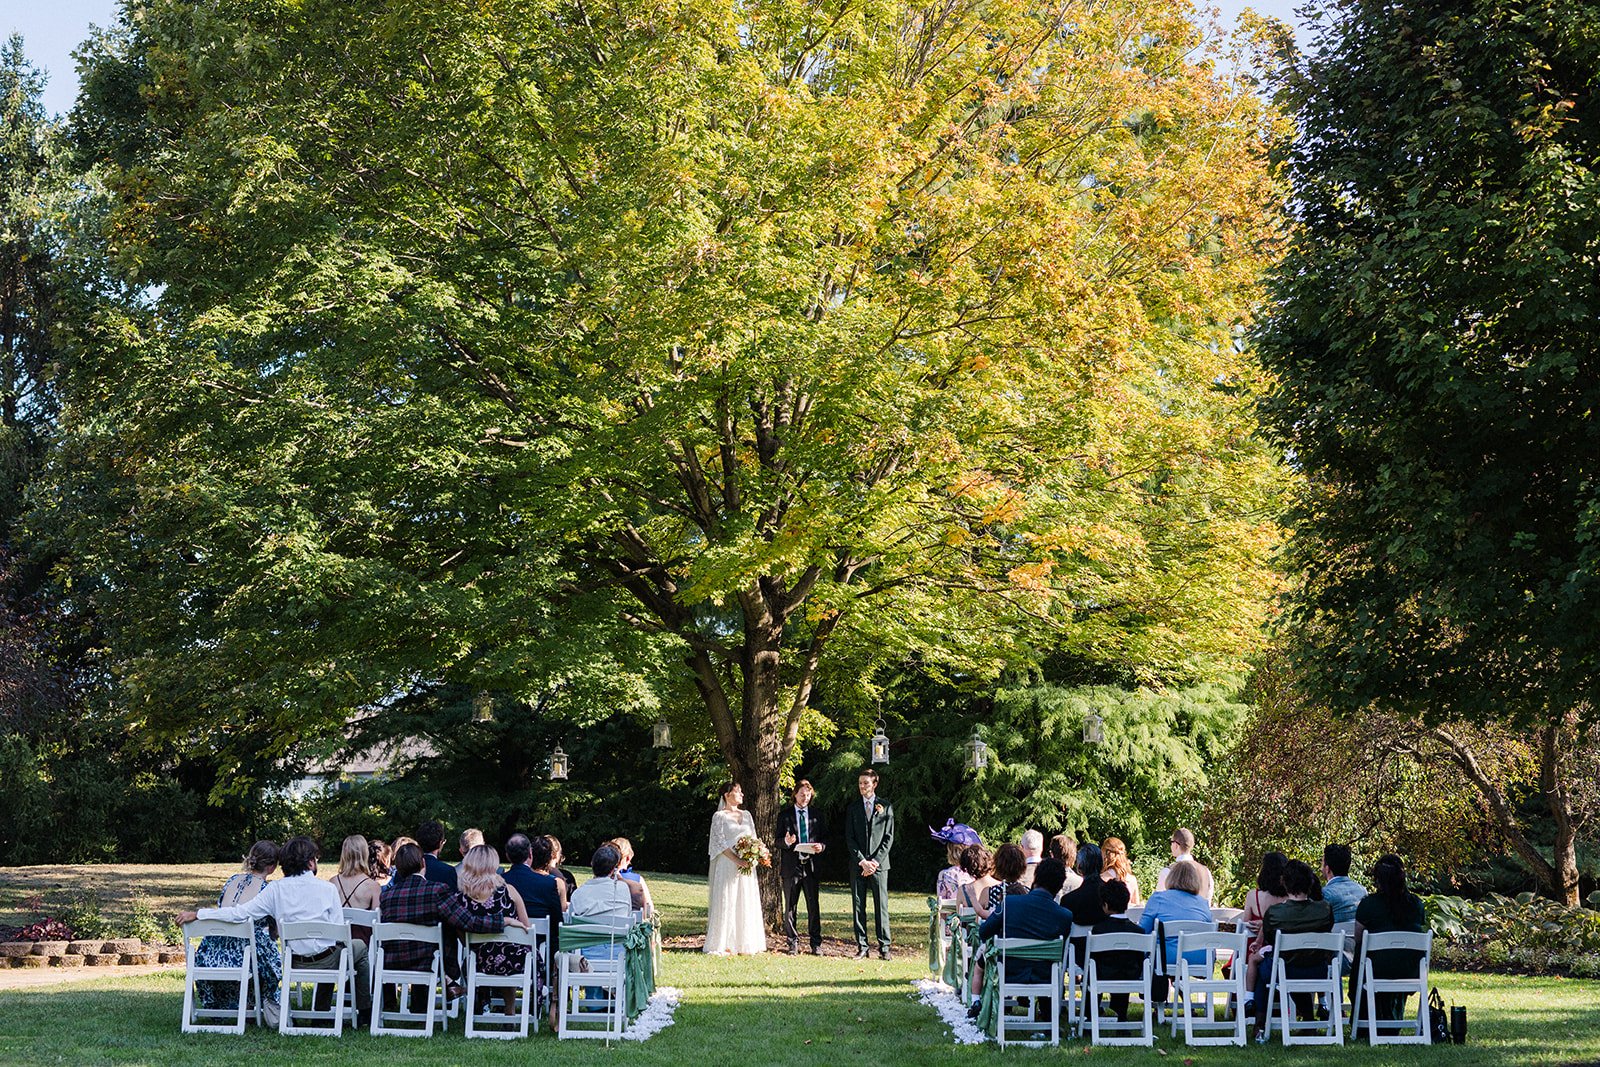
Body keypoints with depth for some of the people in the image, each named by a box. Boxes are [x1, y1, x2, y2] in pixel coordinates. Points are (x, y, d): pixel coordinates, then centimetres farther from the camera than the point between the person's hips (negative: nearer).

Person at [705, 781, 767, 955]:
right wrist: (737, 860, -19)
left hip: (747, 866, 5)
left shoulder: (746, 815, 14)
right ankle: (724, 944, -2)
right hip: (728, 865, -5)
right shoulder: (719, 816, -2)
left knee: (746, 903, 5)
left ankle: (744, 943, 10)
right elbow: (720, 842, -10)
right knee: (726, 902, -5)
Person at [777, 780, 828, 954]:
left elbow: (824, 837, 14)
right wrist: (786, 842, -20)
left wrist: (821, 846, -8)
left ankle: (816, 943, 5)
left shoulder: (816, 815, 11)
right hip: (791, 866, -1)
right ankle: (793, 943, 11)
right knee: (790, 907, 3)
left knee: (813, 906, -1)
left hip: (810, 865, 1)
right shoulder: (784, 814, 4)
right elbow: (778, 841, 2)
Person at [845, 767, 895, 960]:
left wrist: (875, 861, -8)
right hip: (857, 864, 2)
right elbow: (849, 838, 5)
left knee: (881, 906, -3)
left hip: (879, 863, -2)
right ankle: (862, 947, 6)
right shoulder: (853, 809, 10)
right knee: (858, 906, 1)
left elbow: (888, 837, 2)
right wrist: (862, 861, -8)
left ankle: (884, 947, 1)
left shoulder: (885, 807, 6)